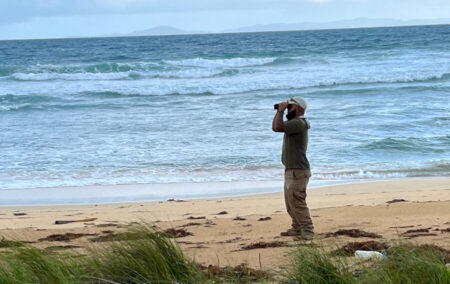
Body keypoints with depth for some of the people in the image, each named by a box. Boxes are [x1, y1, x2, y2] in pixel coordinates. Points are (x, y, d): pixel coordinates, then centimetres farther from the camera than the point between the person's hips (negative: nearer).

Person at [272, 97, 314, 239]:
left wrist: (281, 111, -16)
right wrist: (279, 111, 16)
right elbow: (275, 127, 26)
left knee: (297, 203, -11)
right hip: (291, 170, 11)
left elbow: (277, 127, -29)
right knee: (291, 203, 17)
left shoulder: (298, 123, -18)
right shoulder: (294, 123, 16)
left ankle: (307, 231, -8)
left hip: (298, 171, -11)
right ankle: (297, 229, 25)